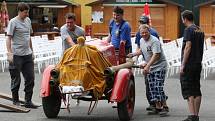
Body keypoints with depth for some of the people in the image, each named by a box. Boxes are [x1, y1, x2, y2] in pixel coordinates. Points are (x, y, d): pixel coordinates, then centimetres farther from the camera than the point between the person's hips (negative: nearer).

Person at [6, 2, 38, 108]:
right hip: (17, 55, -6)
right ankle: (15, 101, 14)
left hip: (27, 54, 6)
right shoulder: (13, 22, -7)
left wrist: (31, 51, 20)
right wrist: (9, 53, -17)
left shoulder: (28, 20, 13)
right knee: (16, 79, 2)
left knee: (30, 78, 5)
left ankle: (28, 101, 12)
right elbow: (9, 38, -9)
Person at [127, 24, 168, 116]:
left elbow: (156, 55, -28)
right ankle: (158, 107, 12)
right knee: (151, 88, 5)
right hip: (149, 68, 8)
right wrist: (133, 54, 15)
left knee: (158, 87, -15)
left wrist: (147, 66, -35)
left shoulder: (154, 41, -19)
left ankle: (164, 107, -8)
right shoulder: (141, 40, 8)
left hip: (159, 67, -8)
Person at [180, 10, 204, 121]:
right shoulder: (200, 30, 15)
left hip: (189, 65, -8)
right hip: (198, 64, 8)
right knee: (197, 90, 10)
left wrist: (183, 65, -17)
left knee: (188, 91, -7)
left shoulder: (188, 30, -11)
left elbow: (188, 47, -18)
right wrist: (199, 61, 19)